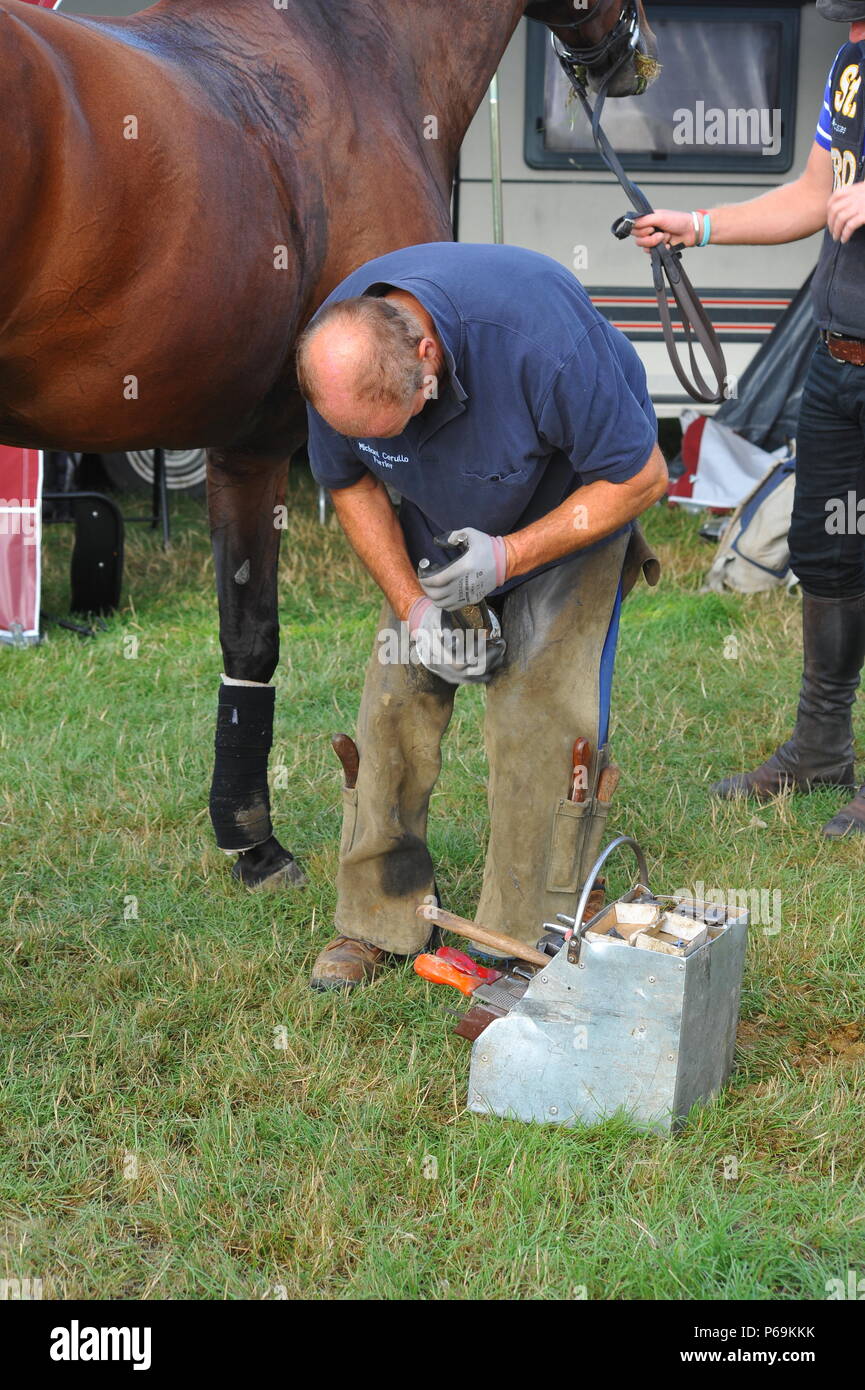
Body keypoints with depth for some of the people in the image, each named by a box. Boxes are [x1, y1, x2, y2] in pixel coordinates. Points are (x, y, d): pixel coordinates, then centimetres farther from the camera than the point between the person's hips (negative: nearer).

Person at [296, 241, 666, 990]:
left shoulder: (540, 337, -41)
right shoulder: (336, 357, -26)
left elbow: (640, 477, -27)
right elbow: (350, 482, -6)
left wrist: (509, 556, -32)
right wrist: (412, 604, -16)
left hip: (580, 501, -4)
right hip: (439, 520, 4)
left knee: (543, 715, -13)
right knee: (397, 695, -3)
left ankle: (528, 945, -3)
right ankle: (378, 922, 11)